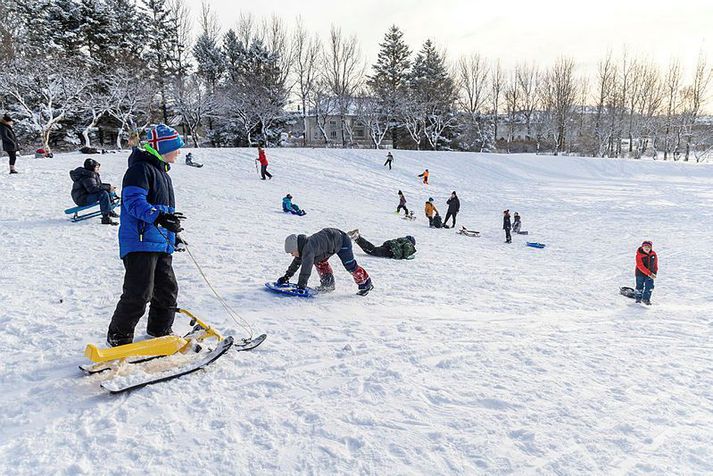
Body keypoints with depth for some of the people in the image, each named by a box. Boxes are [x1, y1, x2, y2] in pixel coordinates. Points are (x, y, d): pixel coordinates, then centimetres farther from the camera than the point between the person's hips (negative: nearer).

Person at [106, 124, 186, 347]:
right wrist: (158, 216, -35)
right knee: (139, 293, -8)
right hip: (140, 242, -10)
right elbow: (134, 201, -21)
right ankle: (118, 337, 8)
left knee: (168, 289, 14)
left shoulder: (162, 171, 23)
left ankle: (160, 330, 31)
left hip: (161, 244, 10)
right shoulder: (140, 169, -9)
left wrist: (174, 233, 29)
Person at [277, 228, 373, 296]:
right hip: (331, 240, 10)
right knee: (319, 262, 6)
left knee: (350, 265, -9)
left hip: (341, 241, -10)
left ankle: (366, 284, 8)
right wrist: (286, 277, 13)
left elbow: (306, 267, -41)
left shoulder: (308, 248, -33)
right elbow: (296, 263, 12)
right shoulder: (303, 247, -3)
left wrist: (301, 286, -42)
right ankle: (328, 284, 14)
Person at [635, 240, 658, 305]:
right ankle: (638, 298, 28)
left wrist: (654, 272, 7)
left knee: (650, 286, -3)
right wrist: (649, 273, -27)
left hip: (651, 273, 3)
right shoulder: (639, 255, -18)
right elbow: (640, 266, -23)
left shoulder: (653, 254, -3)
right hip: (640, 273, -3)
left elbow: (655, 263, 12)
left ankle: (646, 298, 13)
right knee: (640, 287, 8)